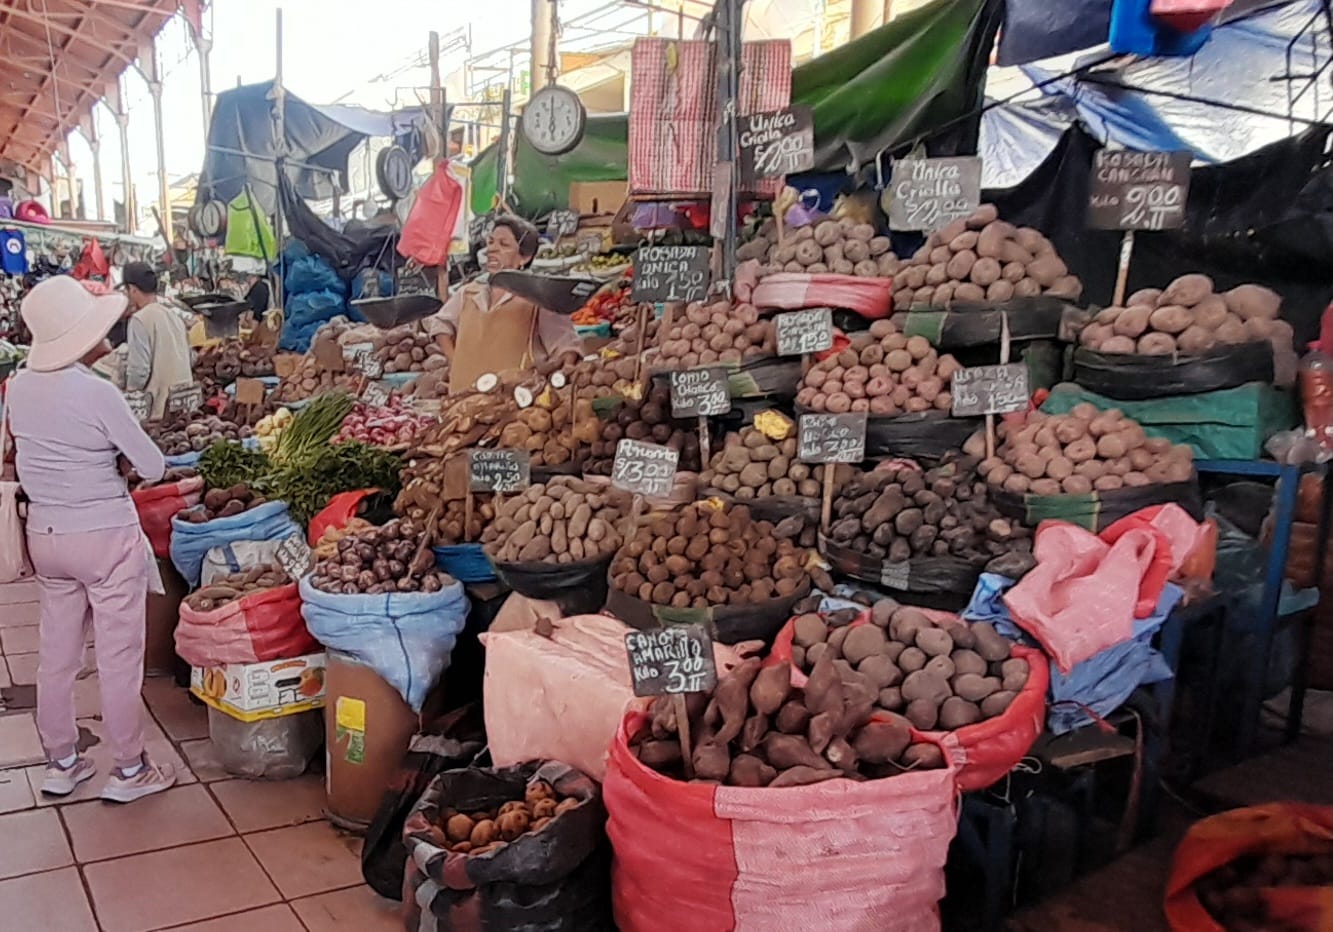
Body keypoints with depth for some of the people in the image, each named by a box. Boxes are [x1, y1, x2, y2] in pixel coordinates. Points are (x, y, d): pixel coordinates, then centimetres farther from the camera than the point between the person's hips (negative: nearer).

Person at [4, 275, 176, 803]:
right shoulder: (98, 393, -20)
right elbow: (154, 468, -14)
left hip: (45, 535, 7)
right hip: (107, 537, -7)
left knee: (56, 653, 17)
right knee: (118, 657, 5)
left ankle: (60, 764, 30)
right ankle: (128, 771, 17)